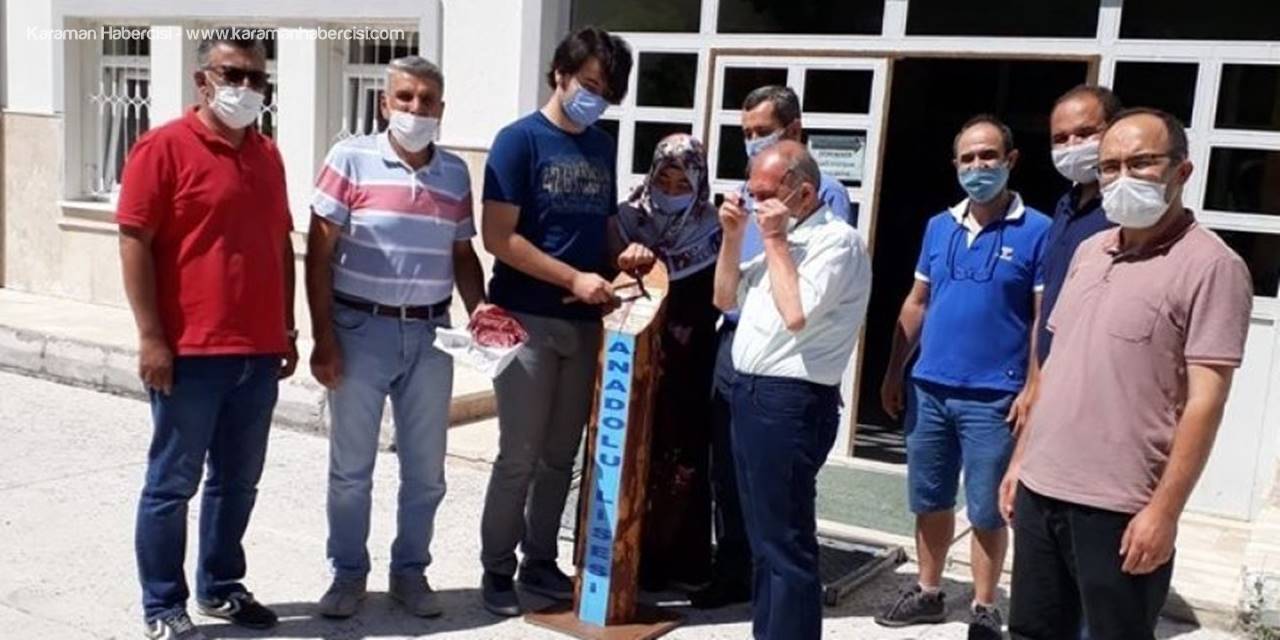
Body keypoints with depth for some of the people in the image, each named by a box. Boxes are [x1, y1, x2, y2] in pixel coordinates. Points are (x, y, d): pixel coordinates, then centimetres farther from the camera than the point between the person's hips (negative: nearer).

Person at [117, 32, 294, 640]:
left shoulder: (267, 154, 13)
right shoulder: (164, 146, -7)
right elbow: (135, 242, -10)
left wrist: (287, 328, 15)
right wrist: (150, 336, -14)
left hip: (258, 353, 6)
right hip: (190, 352, -6)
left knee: (238, 480, 15)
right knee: (173, 482, 5)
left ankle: (220, 586, 30)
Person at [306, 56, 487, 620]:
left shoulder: (456, 172, 6)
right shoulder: (351, 159, -6)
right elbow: (319, 255, -7)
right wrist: (323, 338, -11)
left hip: (430, 335, 4)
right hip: (361, 330, -3)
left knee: (425, 468, 11)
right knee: (351, 467, 8)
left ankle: (410, 571, 27)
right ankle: (348, 573, 24)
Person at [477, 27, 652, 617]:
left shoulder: (603, 146, 11)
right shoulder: (520, 140, -7)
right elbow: (498, 237, -14)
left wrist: (624, 252, -1)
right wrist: (574, 279, -16)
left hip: (584, 322, 6)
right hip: (528, 320, -6)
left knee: (561, 454, 12)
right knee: (520, 455, -1)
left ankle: (539, 561, 26)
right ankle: (497, 569, 14)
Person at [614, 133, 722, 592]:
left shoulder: (711, 233, 1)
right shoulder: (626, 221, 3)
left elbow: (709, 306, -1)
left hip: (685, 373, -1)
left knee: (681, 462, 3)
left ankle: (678, 561, 14)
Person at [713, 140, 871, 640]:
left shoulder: (837, 241, -11)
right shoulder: (781, 237, 17)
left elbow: (797, 313, -24)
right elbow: (726, 298, 19)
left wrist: (775, 241, -15)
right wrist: (733, 236, 6)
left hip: (791, 401, -9)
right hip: (752, 392, 9)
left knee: (785, 540, -3)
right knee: (763, 535, 18)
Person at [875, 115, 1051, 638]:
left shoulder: (1036, 232, -6)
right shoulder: (938, 227, 9)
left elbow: (1045, 320, -8)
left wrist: (1032, 390, -13)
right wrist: (894, 373, 12)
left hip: (993, 397, -5)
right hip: (929, 389, 5)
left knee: (987, 510, 4)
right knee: (929, 501, 15)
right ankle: (929, 592, 31)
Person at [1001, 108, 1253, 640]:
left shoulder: (1210, 265, -9)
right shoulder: (1088, 252, 12)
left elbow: (1205, 400, -14)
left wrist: (1164, 509, -17)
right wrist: (1021, 459, 14)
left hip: (1120, 508, -6)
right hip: (1041, 489, 6)